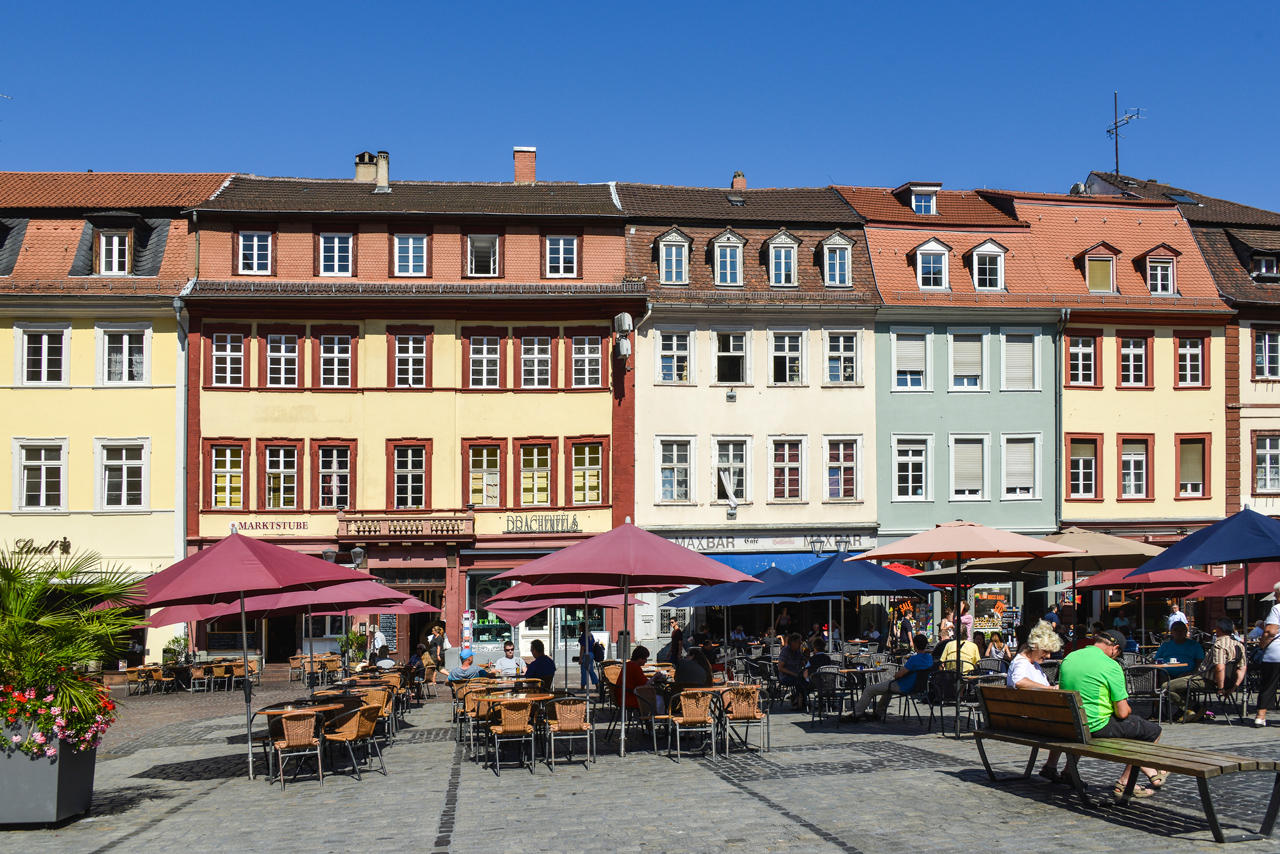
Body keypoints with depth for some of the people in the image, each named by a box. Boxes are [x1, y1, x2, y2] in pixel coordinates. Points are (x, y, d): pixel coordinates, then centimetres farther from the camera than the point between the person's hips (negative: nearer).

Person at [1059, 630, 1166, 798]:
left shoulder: (1068, 658, 5)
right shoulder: (1111, 666, -15)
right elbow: (1122, 713, -14)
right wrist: (1128, 709, 12)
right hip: (1098, 727, -8)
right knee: (1153, 730, 10)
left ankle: (1152, 774, 34)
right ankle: (1124, 783, 18)